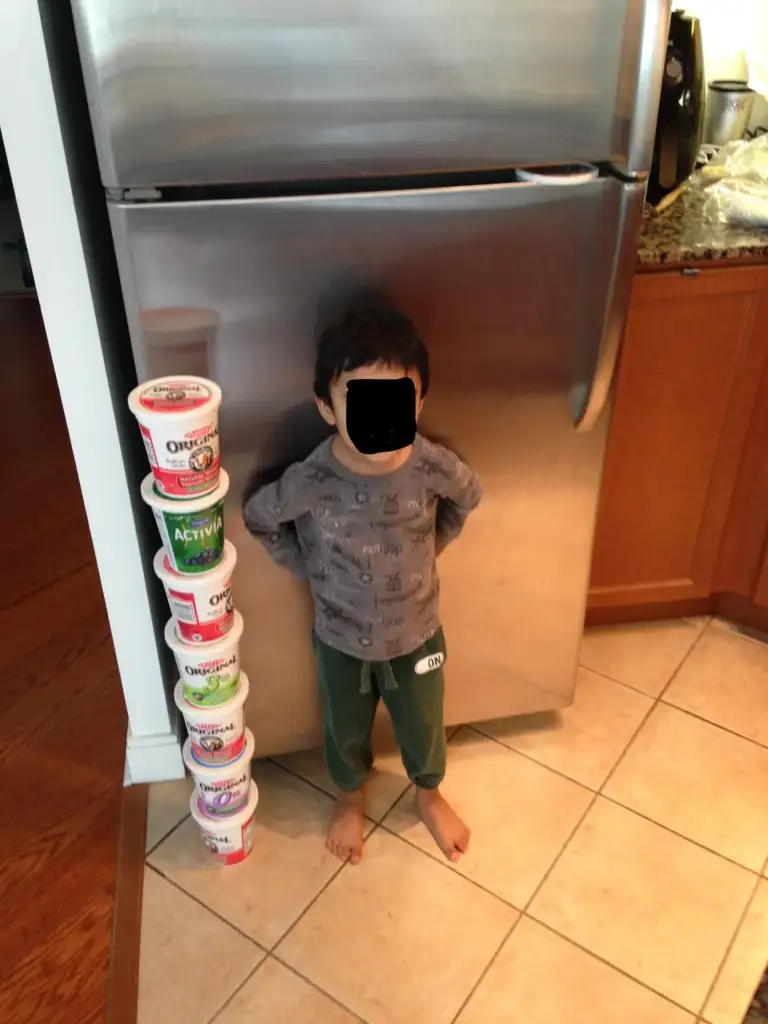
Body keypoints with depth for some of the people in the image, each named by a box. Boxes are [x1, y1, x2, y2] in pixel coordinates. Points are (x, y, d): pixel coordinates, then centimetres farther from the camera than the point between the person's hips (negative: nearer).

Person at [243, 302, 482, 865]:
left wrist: (428, 551, -1)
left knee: (423, 728, 25)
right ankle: (351, 797, 59)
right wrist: (309, 569, -8)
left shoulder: (434, 467, -27)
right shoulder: (309, 482, -30)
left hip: (416, 632, 1)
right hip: (341, 639, 0)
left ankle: (429, 793, 58)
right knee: (346, 732, 26)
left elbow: (468, 497, -2)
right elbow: (258, 518, -9)